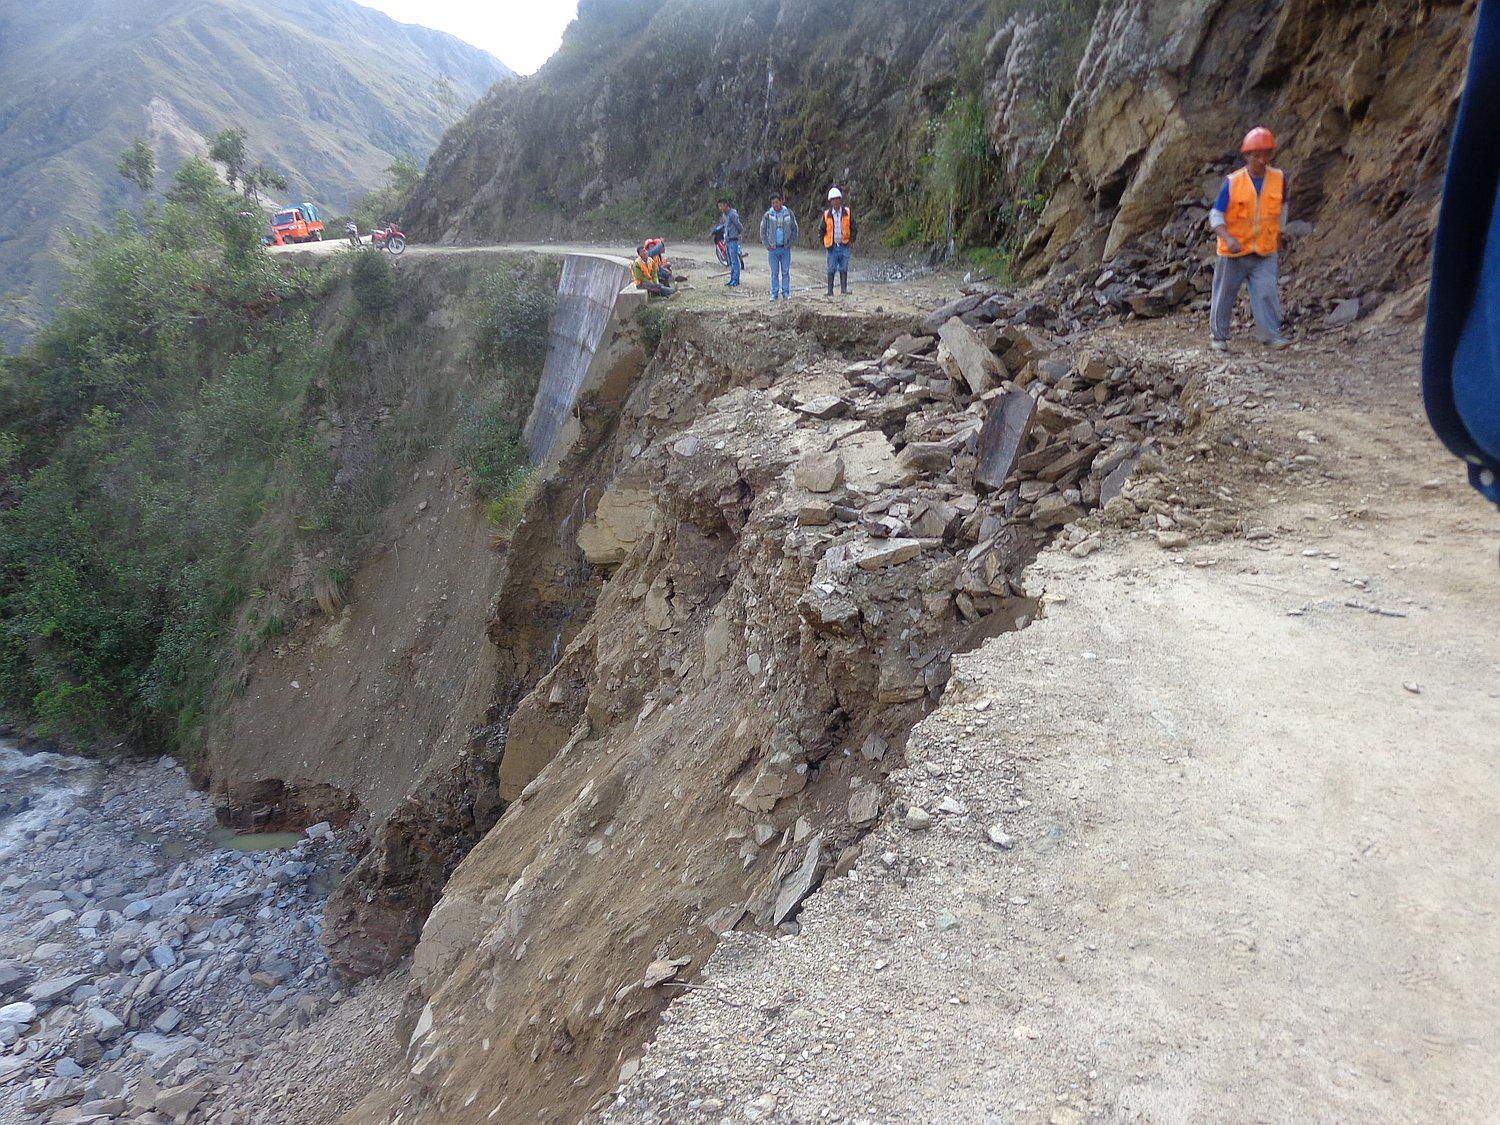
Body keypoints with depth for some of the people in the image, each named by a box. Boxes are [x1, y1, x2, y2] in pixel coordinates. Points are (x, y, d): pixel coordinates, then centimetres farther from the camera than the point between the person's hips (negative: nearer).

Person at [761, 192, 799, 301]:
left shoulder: (789, 213, 2)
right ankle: (775, 294, 6)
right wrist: (767, 245, 0)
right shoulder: (768, 215, 1)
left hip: (786, 248, 0)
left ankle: (786, 293, 8)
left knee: (786, 272, 2)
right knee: (775, 272, 2)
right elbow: (763, 231, 7)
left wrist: (791, 242, 0)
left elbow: (795, 229, 9)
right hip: (773, 248, 0)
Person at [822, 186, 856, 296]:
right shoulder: (826, 215, 3)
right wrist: (824, 243, 2)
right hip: (832, 246, 0)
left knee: (843, 269, 0)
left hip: (844, 246, 0)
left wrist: (851, 240, -5)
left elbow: (854, 228, 7)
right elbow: (822, 230, 12)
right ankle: (830, 290, 5)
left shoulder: (847, 213, 3)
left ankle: (844, 289, 5)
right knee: (831, 269, 0)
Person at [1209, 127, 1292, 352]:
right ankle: (1220, 336, 24)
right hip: (1234, 252, -1)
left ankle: (1271, 335, -9)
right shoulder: (1233, 183, -10)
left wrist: (1278, 239, 24)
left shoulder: (1279, 178, -1)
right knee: (1225, 295, 9)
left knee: (1267, 291, -12)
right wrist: (1228, 238, -26)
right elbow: (1216, 215, -9)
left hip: (1265, 252, 1)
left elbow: (1281, 208, 17)